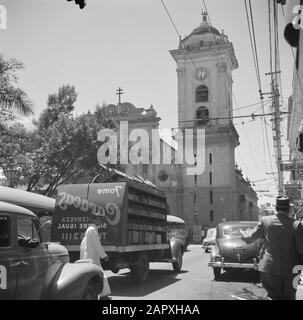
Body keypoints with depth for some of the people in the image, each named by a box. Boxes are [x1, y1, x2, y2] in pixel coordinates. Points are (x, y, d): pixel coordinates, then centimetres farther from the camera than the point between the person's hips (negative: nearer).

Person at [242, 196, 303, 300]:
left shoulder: (265, 220, -4)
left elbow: (252, 236, 8)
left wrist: (244, 237, 30)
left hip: (269, 268, 2)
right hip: (289, 270, -1)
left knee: (275, 296, 9)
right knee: (288, 297, 14)